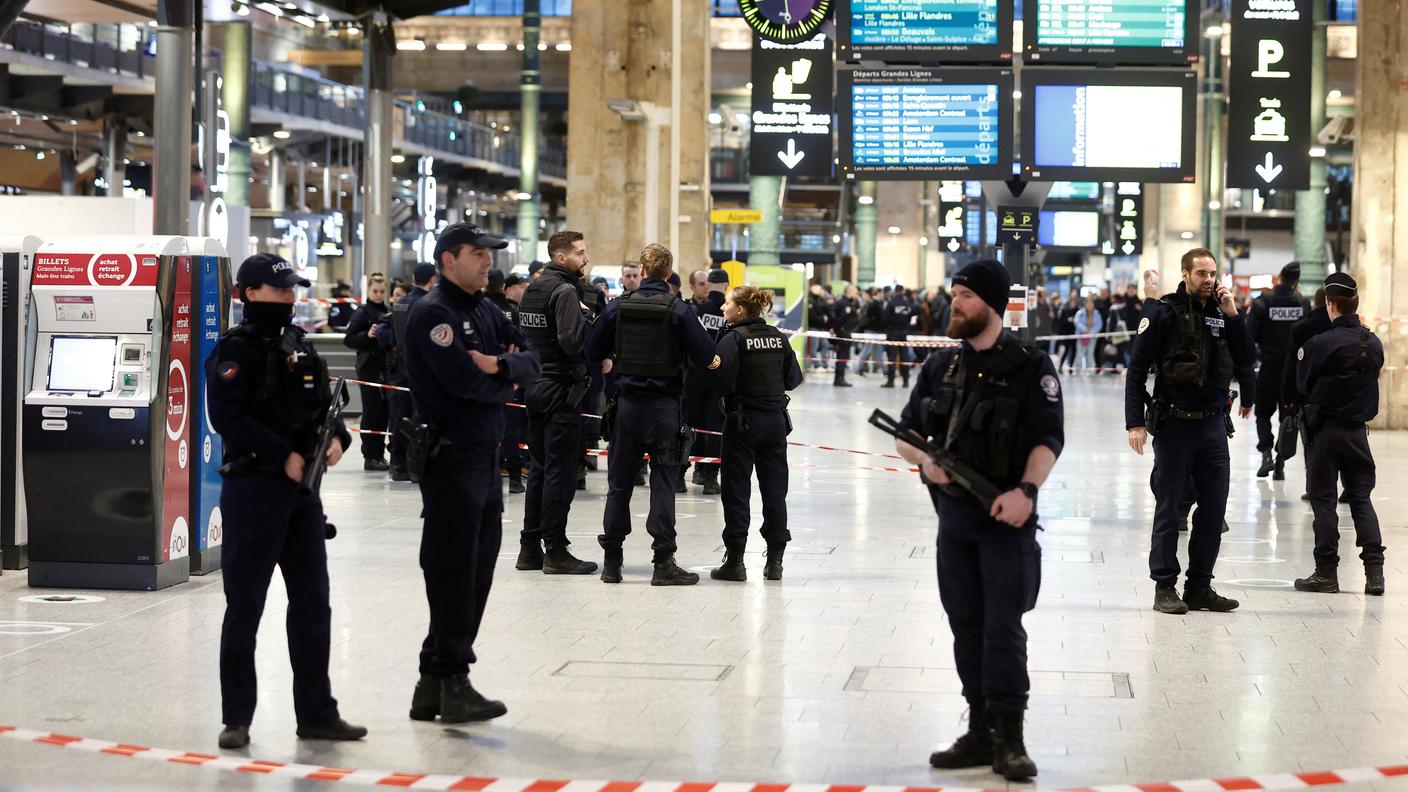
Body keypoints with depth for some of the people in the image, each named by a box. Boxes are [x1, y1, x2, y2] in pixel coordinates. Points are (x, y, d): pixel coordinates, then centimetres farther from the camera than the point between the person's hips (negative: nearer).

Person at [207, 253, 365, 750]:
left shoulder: (300, 347, 13)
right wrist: (285, 457, -20)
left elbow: (323, 405, 18)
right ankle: (236, 718, 9)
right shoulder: (236, 350, -9)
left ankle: (316, 713, 18)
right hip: (254, 488, -7)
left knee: (312, 601, 10)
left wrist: (337, 438, -3)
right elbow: (229, 417, -18)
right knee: (245, 606, 0)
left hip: (303, 489, 7)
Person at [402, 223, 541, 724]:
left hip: (486, 456, 9)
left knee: (476, 570, 12)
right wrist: (507, 382, -3)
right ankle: (451, 682, 0)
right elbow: (465, 380, -22)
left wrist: (501, 364, -13)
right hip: (450, 457, -9)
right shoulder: (434, 313, -11)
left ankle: (434, 681, 20)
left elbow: (531, 362, 8)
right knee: (453, 570, -5)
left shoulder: (486, 312, 16)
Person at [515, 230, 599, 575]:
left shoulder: (533, 289, 14)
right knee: (561, 471, -4)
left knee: (539, 469, 14)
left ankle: (530, 548, 16)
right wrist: (589, 318, -10)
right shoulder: (565, 291, -14)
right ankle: (555, 551, -3)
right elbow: (572, 341, -25)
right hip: (562, 390, -9)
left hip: (536, 388, 9)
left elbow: (521, 336, 16)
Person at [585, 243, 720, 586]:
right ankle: (663, 562, -1)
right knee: (663, 483, 1)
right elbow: (706, 357, -11)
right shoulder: (679, 309, -9)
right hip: (665, 406, -3)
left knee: (619, 482, 10)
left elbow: (593, 352, 5)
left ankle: (612, 560, 13)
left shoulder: (619, 307, -1)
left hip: (627, 403, 3)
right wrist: (712, 360, 11)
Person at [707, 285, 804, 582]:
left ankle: (735, 560, 4)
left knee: (736, 490, 3)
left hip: (743, 421, -5)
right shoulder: (778, 337, 4)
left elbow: (723, 384, -17)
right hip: (776, 420, 5)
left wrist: (713, 366, 1)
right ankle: (775, 561, 12)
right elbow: (794, 378, 7)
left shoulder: (733, 339, -11)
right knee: (775, 490, 9)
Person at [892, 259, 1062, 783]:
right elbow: (906, 432, 15)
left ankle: (1009, 740, -1)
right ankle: (980, 732, 18)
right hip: (953, 513, 6)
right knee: (966, 626, 10)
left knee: (1003, 628, -6)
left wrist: (1026, 491, -26)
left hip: (1006, 516, -6)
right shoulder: (940, 366, 10)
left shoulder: (1030, 367, -6)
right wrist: (923, 459, -7)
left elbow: (1048, 439, -12)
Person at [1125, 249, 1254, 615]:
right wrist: (1135, 422, -13)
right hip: (1175, 423, -5)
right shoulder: (1164, 313, -5)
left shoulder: (1222, 313, 10)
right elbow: (1137, 368, -6)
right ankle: (1165, 587, 8)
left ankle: (1199, 586, 15)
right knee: (1169, 508, 1)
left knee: (1214, 507, 6)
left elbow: (1245, 361, 5)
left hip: (1214, 423, 5)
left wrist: (1233, 316, -5)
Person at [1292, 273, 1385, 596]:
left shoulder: (1320, 344, -15)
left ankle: (1326, 573, 4)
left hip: (1326, 430, -4)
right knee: (1361, 498, 10)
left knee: (1323, 499, 3)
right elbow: (1374, 377, 10)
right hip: (1359, 430, 5)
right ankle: (1374, 571, 2)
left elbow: (1302, 385, -4)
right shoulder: (1374, 344, 1)